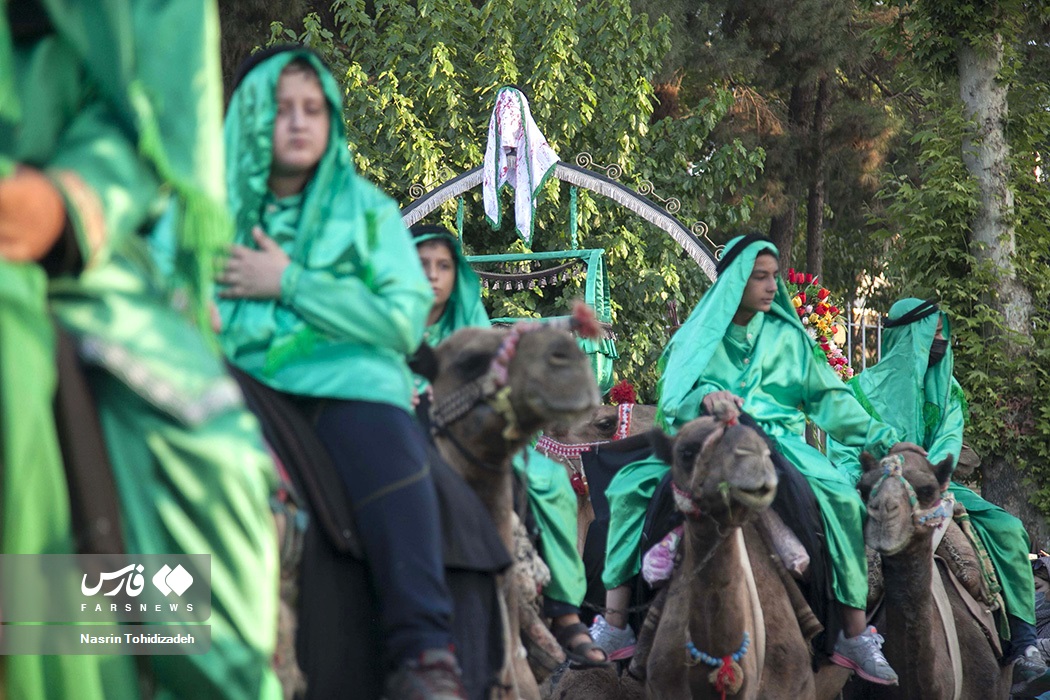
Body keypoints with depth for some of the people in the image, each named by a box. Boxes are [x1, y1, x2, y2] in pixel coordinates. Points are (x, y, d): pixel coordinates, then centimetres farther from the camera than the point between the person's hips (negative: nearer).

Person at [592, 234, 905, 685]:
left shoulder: (787, 335, 11)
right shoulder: (699, 335, 6)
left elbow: (828, 397, 11)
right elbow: (673, 398, -8)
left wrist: (879, 437, 1)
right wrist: (705, 397, -31)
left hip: (777, 441, 1)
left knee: (843, 498, -25)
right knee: (630, 488, -23)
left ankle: (856, 636, -17)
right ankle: (613, 626, -18)